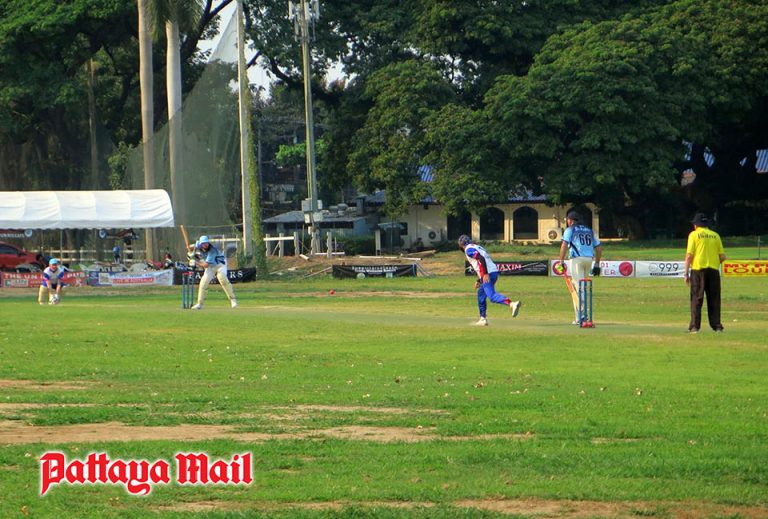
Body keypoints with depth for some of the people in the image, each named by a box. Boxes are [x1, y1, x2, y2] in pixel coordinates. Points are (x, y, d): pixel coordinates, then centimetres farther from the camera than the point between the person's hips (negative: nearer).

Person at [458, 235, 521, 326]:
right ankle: (483, 319, 26)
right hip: (494, 271, 9)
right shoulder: (477, 247, 29)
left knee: (492, 296, -21)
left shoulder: (468, 249, 0)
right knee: (481, 294, 23)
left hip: (488, 274, -9)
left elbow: (481, 258, -16)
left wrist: (485, 274, -23)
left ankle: (511, 304, -42)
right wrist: (479, 280, 32)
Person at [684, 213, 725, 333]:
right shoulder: (715, 235, 11)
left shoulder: (694, 234, 1)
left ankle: (694, 326, -6)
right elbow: (722, 257, 8)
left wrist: (686, 272, -3)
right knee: (714, 300, 8)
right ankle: (717, 326, 4)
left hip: (698, 269, -3)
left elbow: (689, 255, -6)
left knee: (696, 299, -1)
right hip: (713, 270, 3)